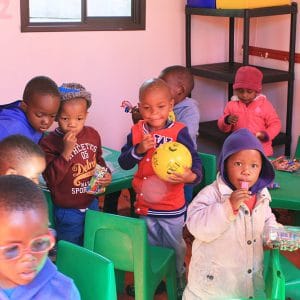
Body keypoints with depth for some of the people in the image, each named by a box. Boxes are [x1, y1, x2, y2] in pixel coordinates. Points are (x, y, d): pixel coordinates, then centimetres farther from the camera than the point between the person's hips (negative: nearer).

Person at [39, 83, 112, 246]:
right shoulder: (49, 143, -20)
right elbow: (51, 178, -27)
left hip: (92, 204, 6)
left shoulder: (93, 135, -2)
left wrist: (106, 174, -2)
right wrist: (66, 151, -34)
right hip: (68, 212, -5)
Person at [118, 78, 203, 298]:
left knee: (174, 248, 15)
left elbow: (194, 161, -19)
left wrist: (191, 176, -41)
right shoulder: (137, 132, -5)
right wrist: (138, 149, -24)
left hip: (172, 207, -3)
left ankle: (178, 284, 36)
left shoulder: (179, 132, -17)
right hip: (145, 203, 4)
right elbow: (124, 163, -5)